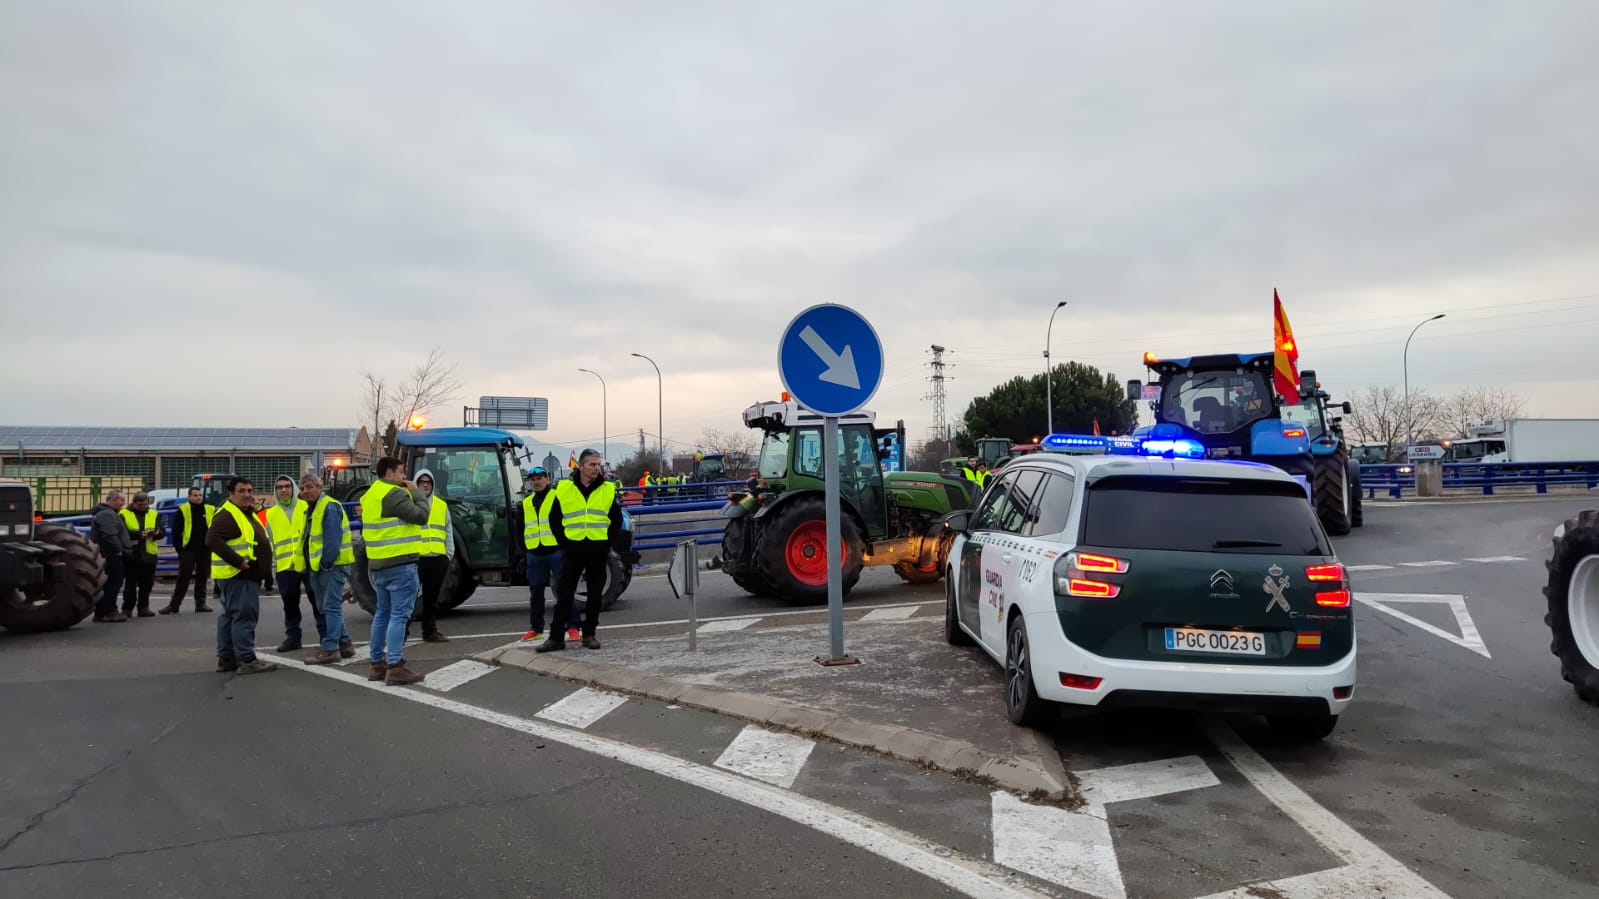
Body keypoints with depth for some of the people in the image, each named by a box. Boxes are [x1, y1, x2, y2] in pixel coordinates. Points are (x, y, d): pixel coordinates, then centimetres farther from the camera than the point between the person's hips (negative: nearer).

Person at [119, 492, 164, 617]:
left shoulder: (154, 515, 13)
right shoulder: (124, 514, 2)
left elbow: (162, 531, 7)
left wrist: (156, 533, -16)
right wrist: (138, 534, -25)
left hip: (149, 555, 3)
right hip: (131, 554, -3)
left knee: (147, 584, 6)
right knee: (130, 583, 1)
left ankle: (143, 607, 14)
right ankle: (127, 608, 9)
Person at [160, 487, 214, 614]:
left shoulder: (210, 511, 6)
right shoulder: (183, 510, -2)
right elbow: (176, 531, -2)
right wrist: (178, 548, -5)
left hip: (204, 550, 3)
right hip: (188, 550, -3)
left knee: (202, 577, 8)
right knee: (183, 578, -4)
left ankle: (200, 603, 15)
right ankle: (173, 605, 1)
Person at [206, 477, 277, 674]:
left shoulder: (248, 514, 20)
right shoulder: (227, 515, -13)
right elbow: (212, 540, -26)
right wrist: (238, 561, -27)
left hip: (245, 575, 11)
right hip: (237, 575, -11)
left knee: (230, 616, 13)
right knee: (244, 615, -12)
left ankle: (226, 658, 20)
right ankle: (247, 660, -12)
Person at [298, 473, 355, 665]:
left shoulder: (329, 507, -14)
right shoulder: (311, 510, 18)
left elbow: (333, 538, -21)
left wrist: (326, 562, -21)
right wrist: (313, 563, 13)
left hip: (332, 565, -11)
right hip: (318, 566, 11)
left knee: (330, 607, -10)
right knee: (323, 607, 15)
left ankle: (330, 648, -9)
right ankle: (344, 643, 21)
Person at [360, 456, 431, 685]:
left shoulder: (372, 494, 17)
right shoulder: (394, 493, -14)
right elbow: (421, 516, -16)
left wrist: (410, 493, 11)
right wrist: (416, 492, -3)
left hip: (378, 563, 10)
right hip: (400, 563, -10)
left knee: (383, 614, 15)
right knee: (399, 615, -8)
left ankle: (377, 663, 20)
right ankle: (395, 667, -10)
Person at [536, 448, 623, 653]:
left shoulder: (608, 490, 4)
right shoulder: (563, 489, 1)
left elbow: (617, 519, 9)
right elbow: (554, 519, 8)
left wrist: (608, 542, 0)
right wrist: (563, 542, -2)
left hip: (598, 551, 1)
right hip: (572, 550, -1)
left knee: (595, 595, 7)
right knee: (564, 594, 1)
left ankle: (589, 634, 17)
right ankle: (556, 637, 5)